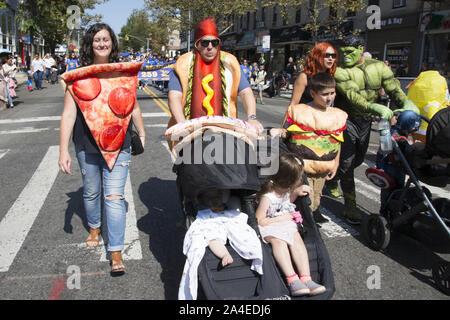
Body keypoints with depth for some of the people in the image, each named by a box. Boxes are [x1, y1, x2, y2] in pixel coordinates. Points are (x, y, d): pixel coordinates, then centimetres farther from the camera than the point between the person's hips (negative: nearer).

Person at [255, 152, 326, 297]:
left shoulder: (285, 189, -2)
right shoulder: (267, 197, -24)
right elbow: (259, 220, -16)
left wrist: (296, 192, 2)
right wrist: (280, 218, -15)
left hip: (285, 221, 6)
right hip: (269, 225, -6)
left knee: (296, 237, -24)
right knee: (278, 240, -36)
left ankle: (306, 278, -34)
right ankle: (292, 279, -40)